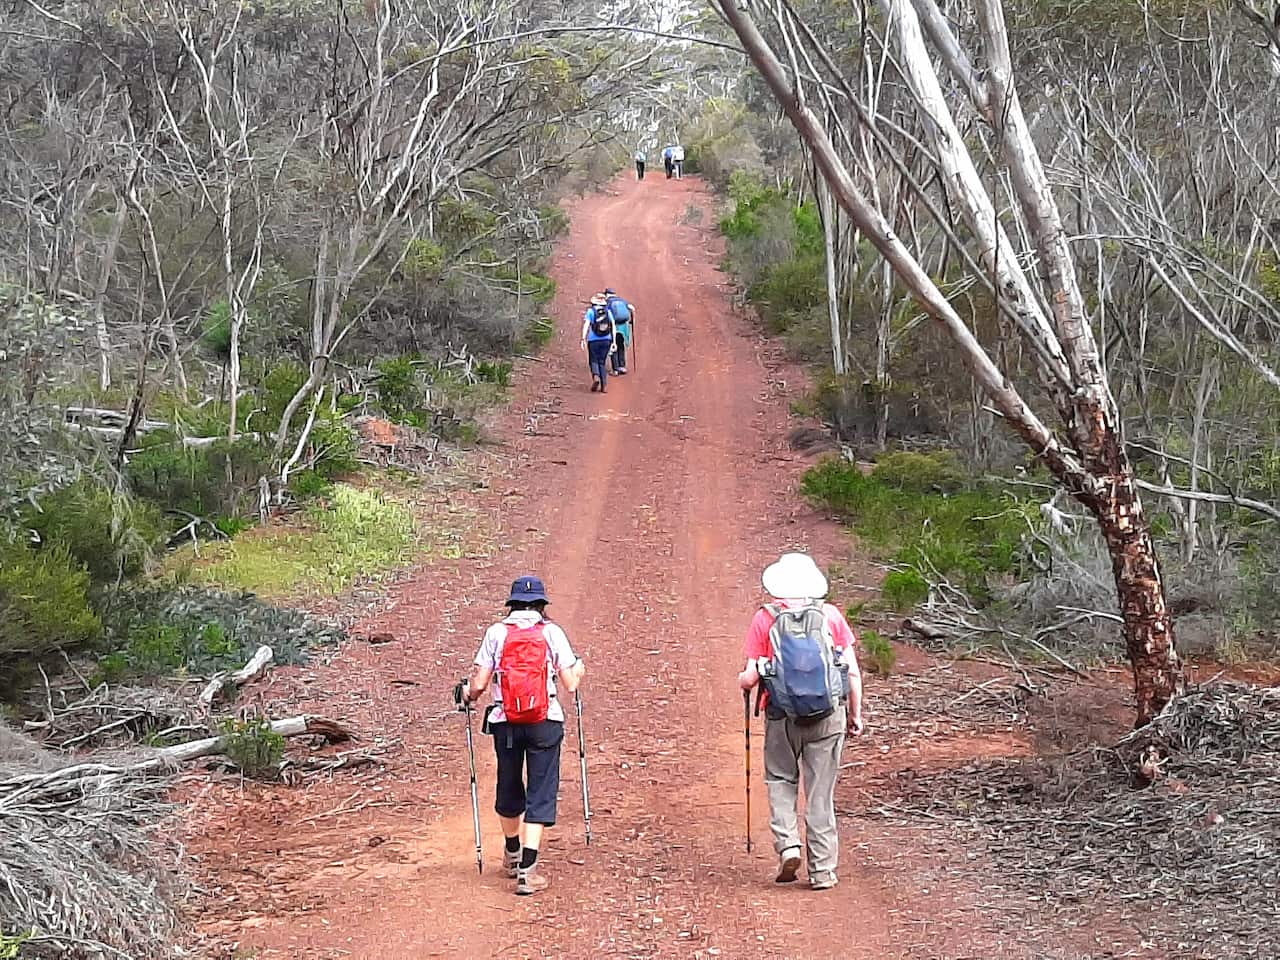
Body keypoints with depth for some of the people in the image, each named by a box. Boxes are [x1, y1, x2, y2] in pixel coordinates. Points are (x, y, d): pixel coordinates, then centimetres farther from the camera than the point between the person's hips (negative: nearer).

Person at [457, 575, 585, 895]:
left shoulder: (496, 632, 2)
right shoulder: (552, 632, 0)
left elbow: (479, 683, -2)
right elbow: (570, 684, -1)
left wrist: (468, 693, 21)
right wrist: (579, 669, 21)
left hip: (505, 724, 2)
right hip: (545, 724, -2)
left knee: (509, 789, 19)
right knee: (540, 794, 2)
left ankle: (513, 856, 40)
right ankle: (527, 870, -9)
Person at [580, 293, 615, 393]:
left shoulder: (590, 311, -1)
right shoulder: (608, 312, 7)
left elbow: (586, 325, -9)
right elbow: (613, 327, 5)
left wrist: (583, 339, -11)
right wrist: (613, 342, 8)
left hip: (593, 340, -2)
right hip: (606, 340, 2)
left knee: (593, 360, 11)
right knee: (602, 362, 10)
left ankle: (595, 377, -17)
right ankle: (603, 386, 5)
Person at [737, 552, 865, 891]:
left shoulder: (765, 619, -1)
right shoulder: (831, 615, 2)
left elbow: (751, 677, -3)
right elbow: (853, 671, 1)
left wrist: (742, 680, 20)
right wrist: (856, 714, 11)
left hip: (782, 716, -1)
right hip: (828, 716, 1)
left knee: (780, 781, 19)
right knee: (821, 792, 8)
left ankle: (787, 844, 0)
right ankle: (822, 871, 10)